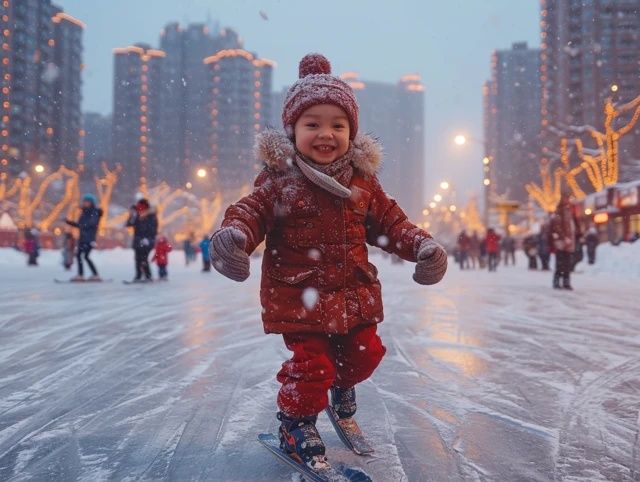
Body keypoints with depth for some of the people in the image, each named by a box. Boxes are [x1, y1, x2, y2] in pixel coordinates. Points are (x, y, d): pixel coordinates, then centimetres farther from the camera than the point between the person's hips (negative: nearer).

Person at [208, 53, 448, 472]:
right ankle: (296, 425, 25)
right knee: (311, 362, -3)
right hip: (298, 295, -5)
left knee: (364, 352, 18)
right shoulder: (280, 178, -10)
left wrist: (421, 245, -3)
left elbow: (388, 221, 10)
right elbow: (252, 210, -15)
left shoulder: (362, 179, 3)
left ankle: (343, 390, 52)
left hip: (354, 292, 5)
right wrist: (234, 233, -37)